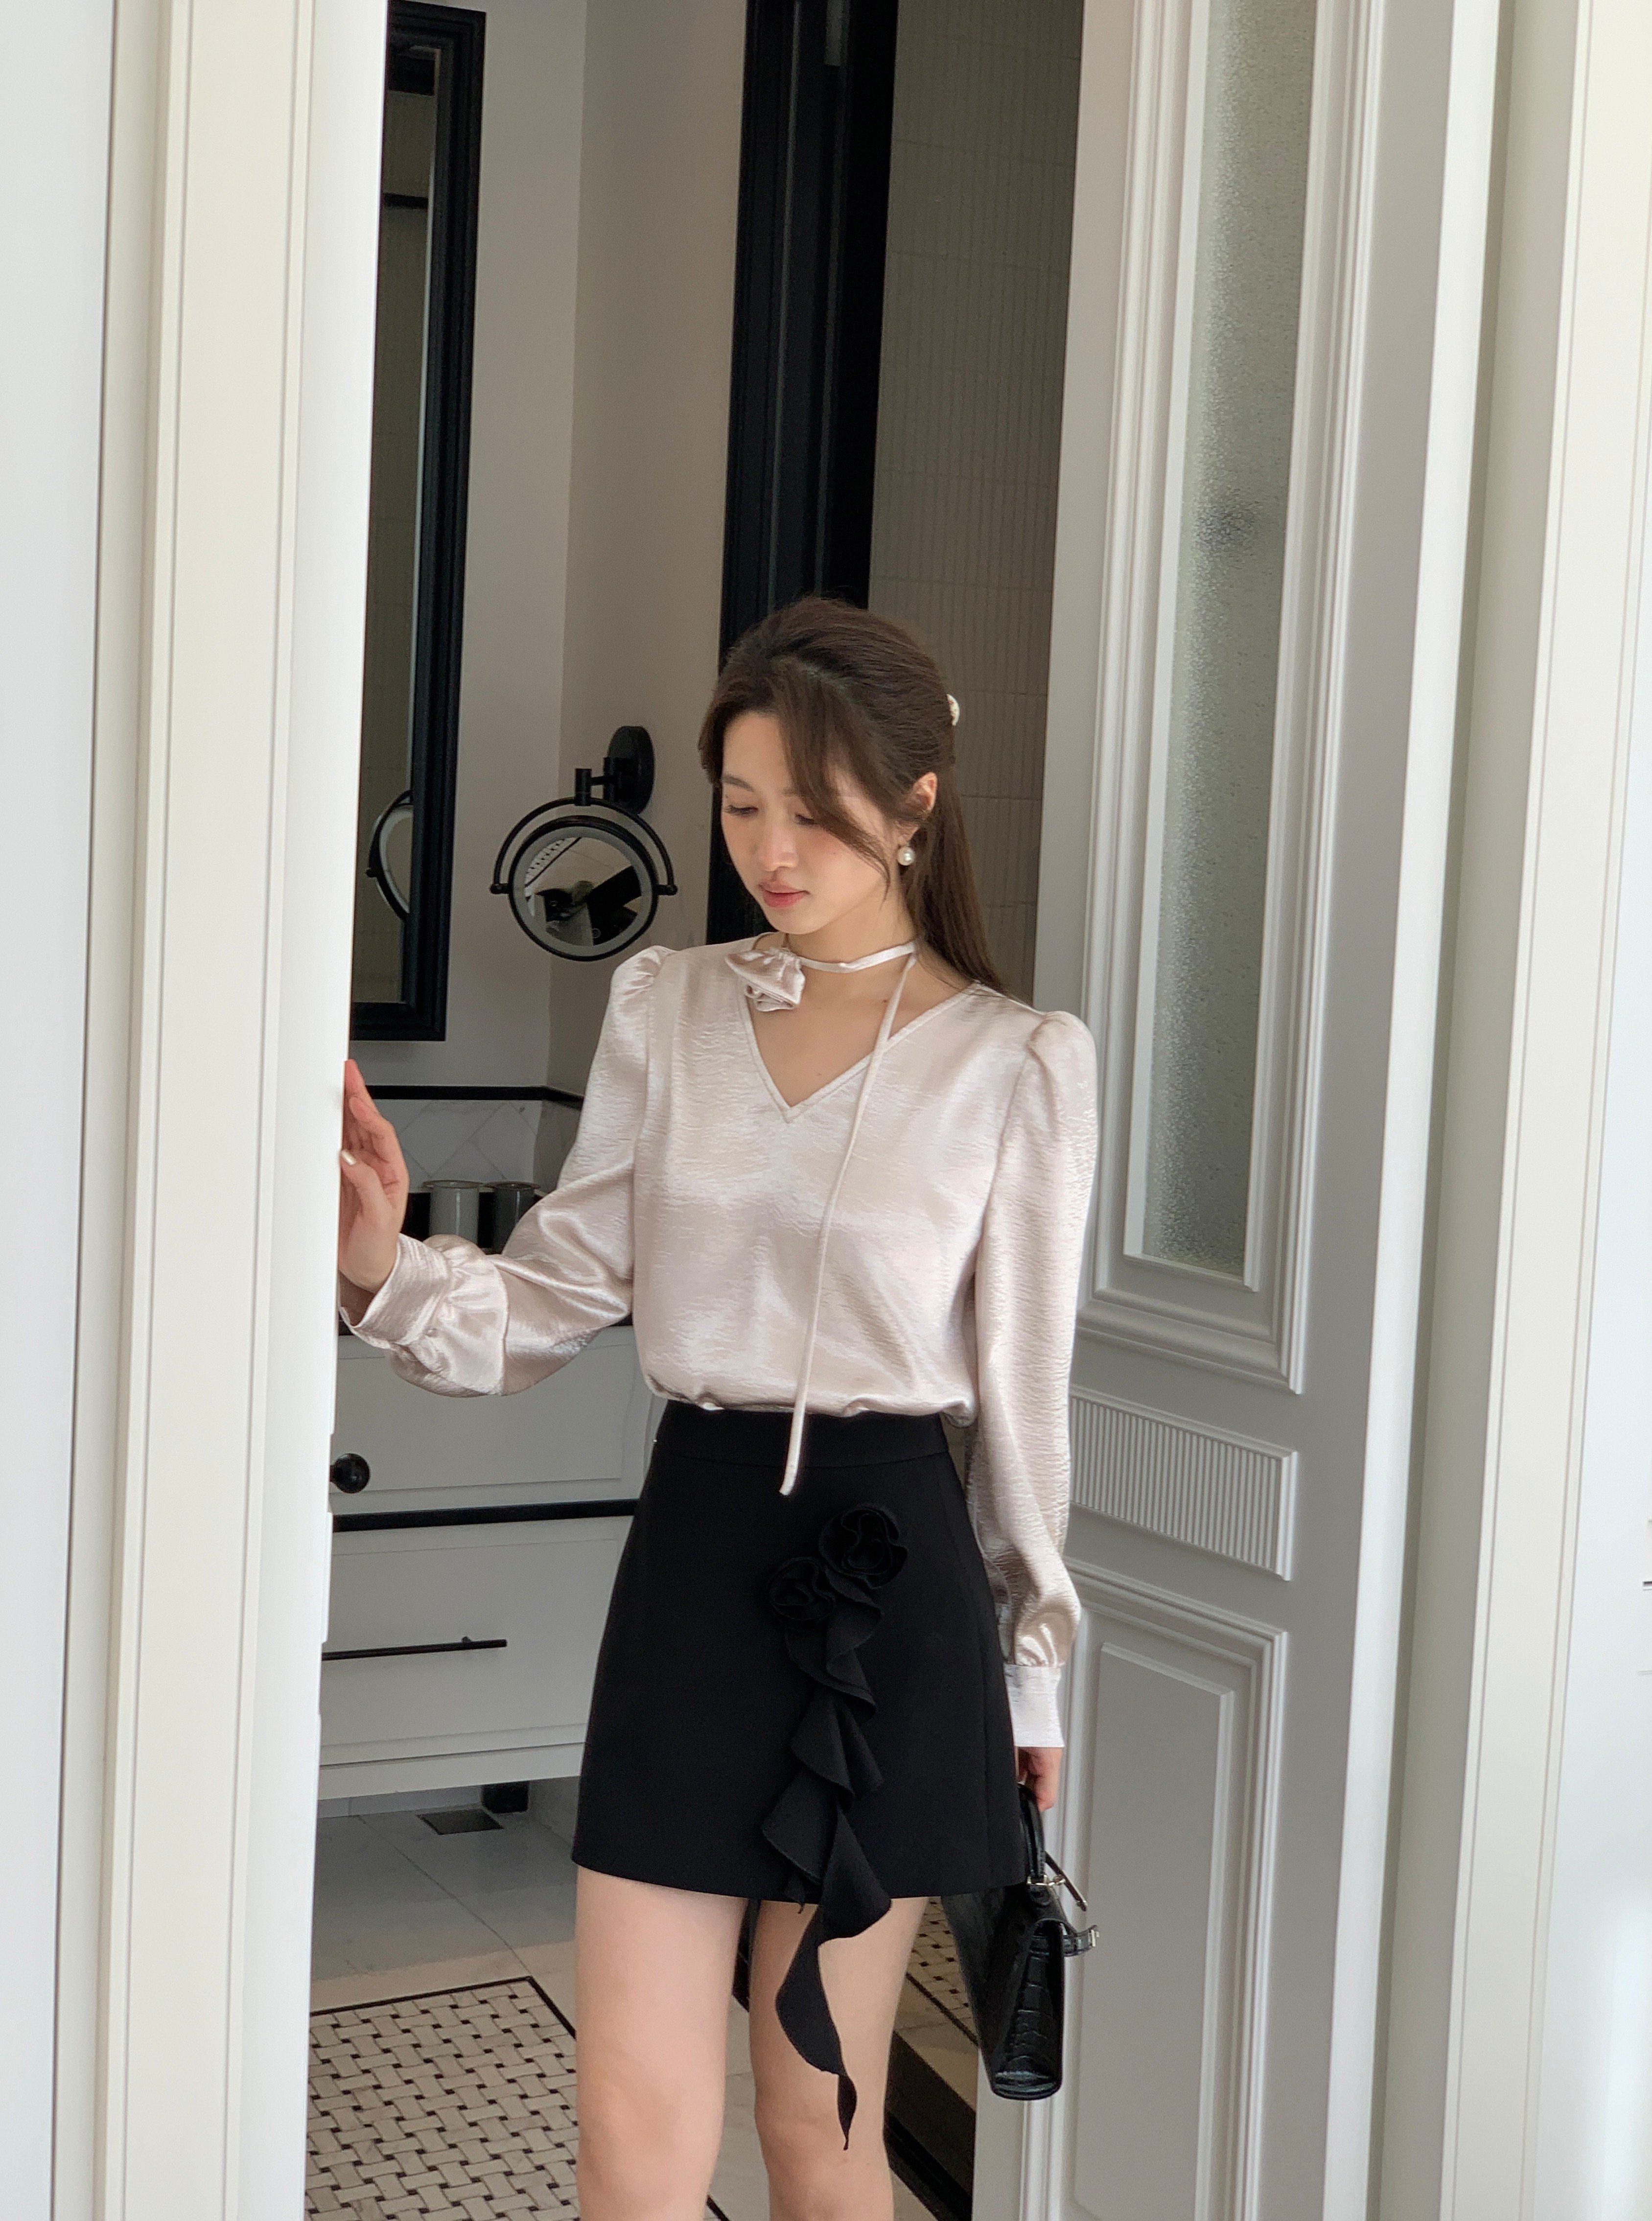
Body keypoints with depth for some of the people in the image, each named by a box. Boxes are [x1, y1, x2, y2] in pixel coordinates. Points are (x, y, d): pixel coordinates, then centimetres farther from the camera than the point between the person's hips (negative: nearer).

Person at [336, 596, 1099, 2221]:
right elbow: (560, 1298, 3)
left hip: (889, 1575, -2)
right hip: (693, 1553, 2)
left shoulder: (1015, 1062, -3)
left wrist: (1033, 1666, 7)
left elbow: (1022, 1384, 2)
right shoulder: (664, 1007, 5)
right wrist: (385, 1263, -15)